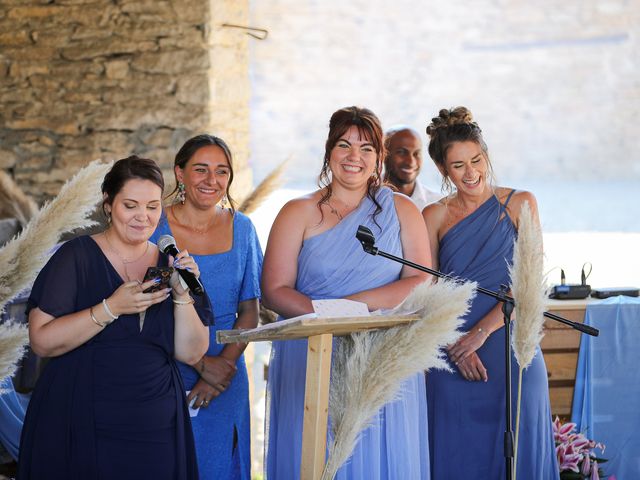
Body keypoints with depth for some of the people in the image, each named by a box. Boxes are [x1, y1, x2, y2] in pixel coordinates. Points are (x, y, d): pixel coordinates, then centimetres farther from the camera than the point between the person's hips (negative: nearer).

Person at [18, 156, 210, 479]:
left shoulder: (170, 264, 8)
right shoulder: (77, 256, -5)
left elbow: (190, 353, 3)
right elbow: (42, 341, -14)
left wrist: (182, 294, -11)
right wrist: (113, 307, -22)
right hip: (81, 427, -4)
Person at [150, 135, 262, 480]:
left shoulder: (241, 229, 4)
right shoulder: (155, 228, -8)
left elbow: (249, 312, 6)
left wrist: (224, 367, -9)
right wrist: (201, 363, -15)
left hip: (225, 382, 3)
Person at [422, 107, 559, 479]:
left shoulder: (520, 204, 3)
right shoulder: (435, 217, 7)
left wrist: (482, 331, -15)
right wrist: (457, 344, -13)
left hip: (512, 352, -1)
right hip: (453, 358, 1)